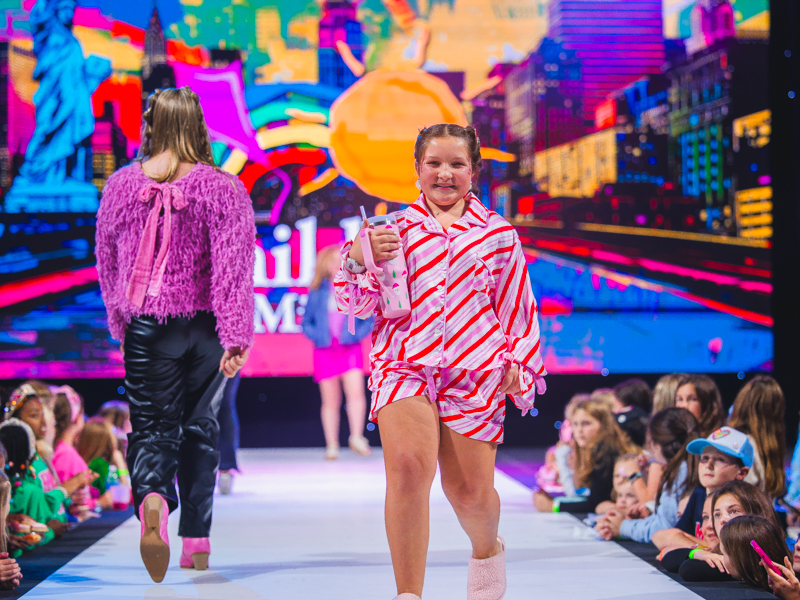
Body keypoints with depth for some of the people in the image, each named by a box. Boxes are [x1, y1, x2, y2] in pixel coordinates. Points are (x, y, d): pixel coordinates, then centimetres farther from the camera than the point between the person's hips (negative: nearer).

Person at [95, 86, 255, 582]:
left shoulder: (121, 186, 1)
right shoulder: (224, 189, -6)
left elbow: (108, 263, 11)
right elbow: (234, 266, -14)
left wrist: (122, 324, 25)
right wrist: (237, 336, -16)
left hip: (146, 327, 0)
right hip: (205, 324, 0)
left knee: (152, 426, 3)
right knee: (201, 427, 15)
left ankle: (152, 497, -31)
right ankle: (197, 542, 18)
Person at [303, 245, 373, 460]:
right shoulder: (317, 292, 8)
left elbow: (369, 320, 9)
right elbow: (306, 321, 13)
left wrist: (357, 334, -6)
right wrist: (316, 336, -5)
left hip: (350, 348, -1)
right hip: (325, 350, 1)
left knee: (356, 392, -20)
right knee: (331, 400, 2)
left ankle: (357, 437, -18)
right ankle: (331, 445, 6)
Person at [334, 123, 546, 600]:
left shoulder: (497, 234, 12)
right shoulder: (395, 230, 11)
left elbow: (518, 308, 17)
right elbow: (360, 304, 10)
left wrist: (519, 364, 8)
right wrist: (359, 257, -8)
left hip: (475, 371, 1)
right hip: (405, 362, -1)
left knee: (469, 491, 3)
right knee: (408, 465, -24)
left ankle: (488, 549, 39)